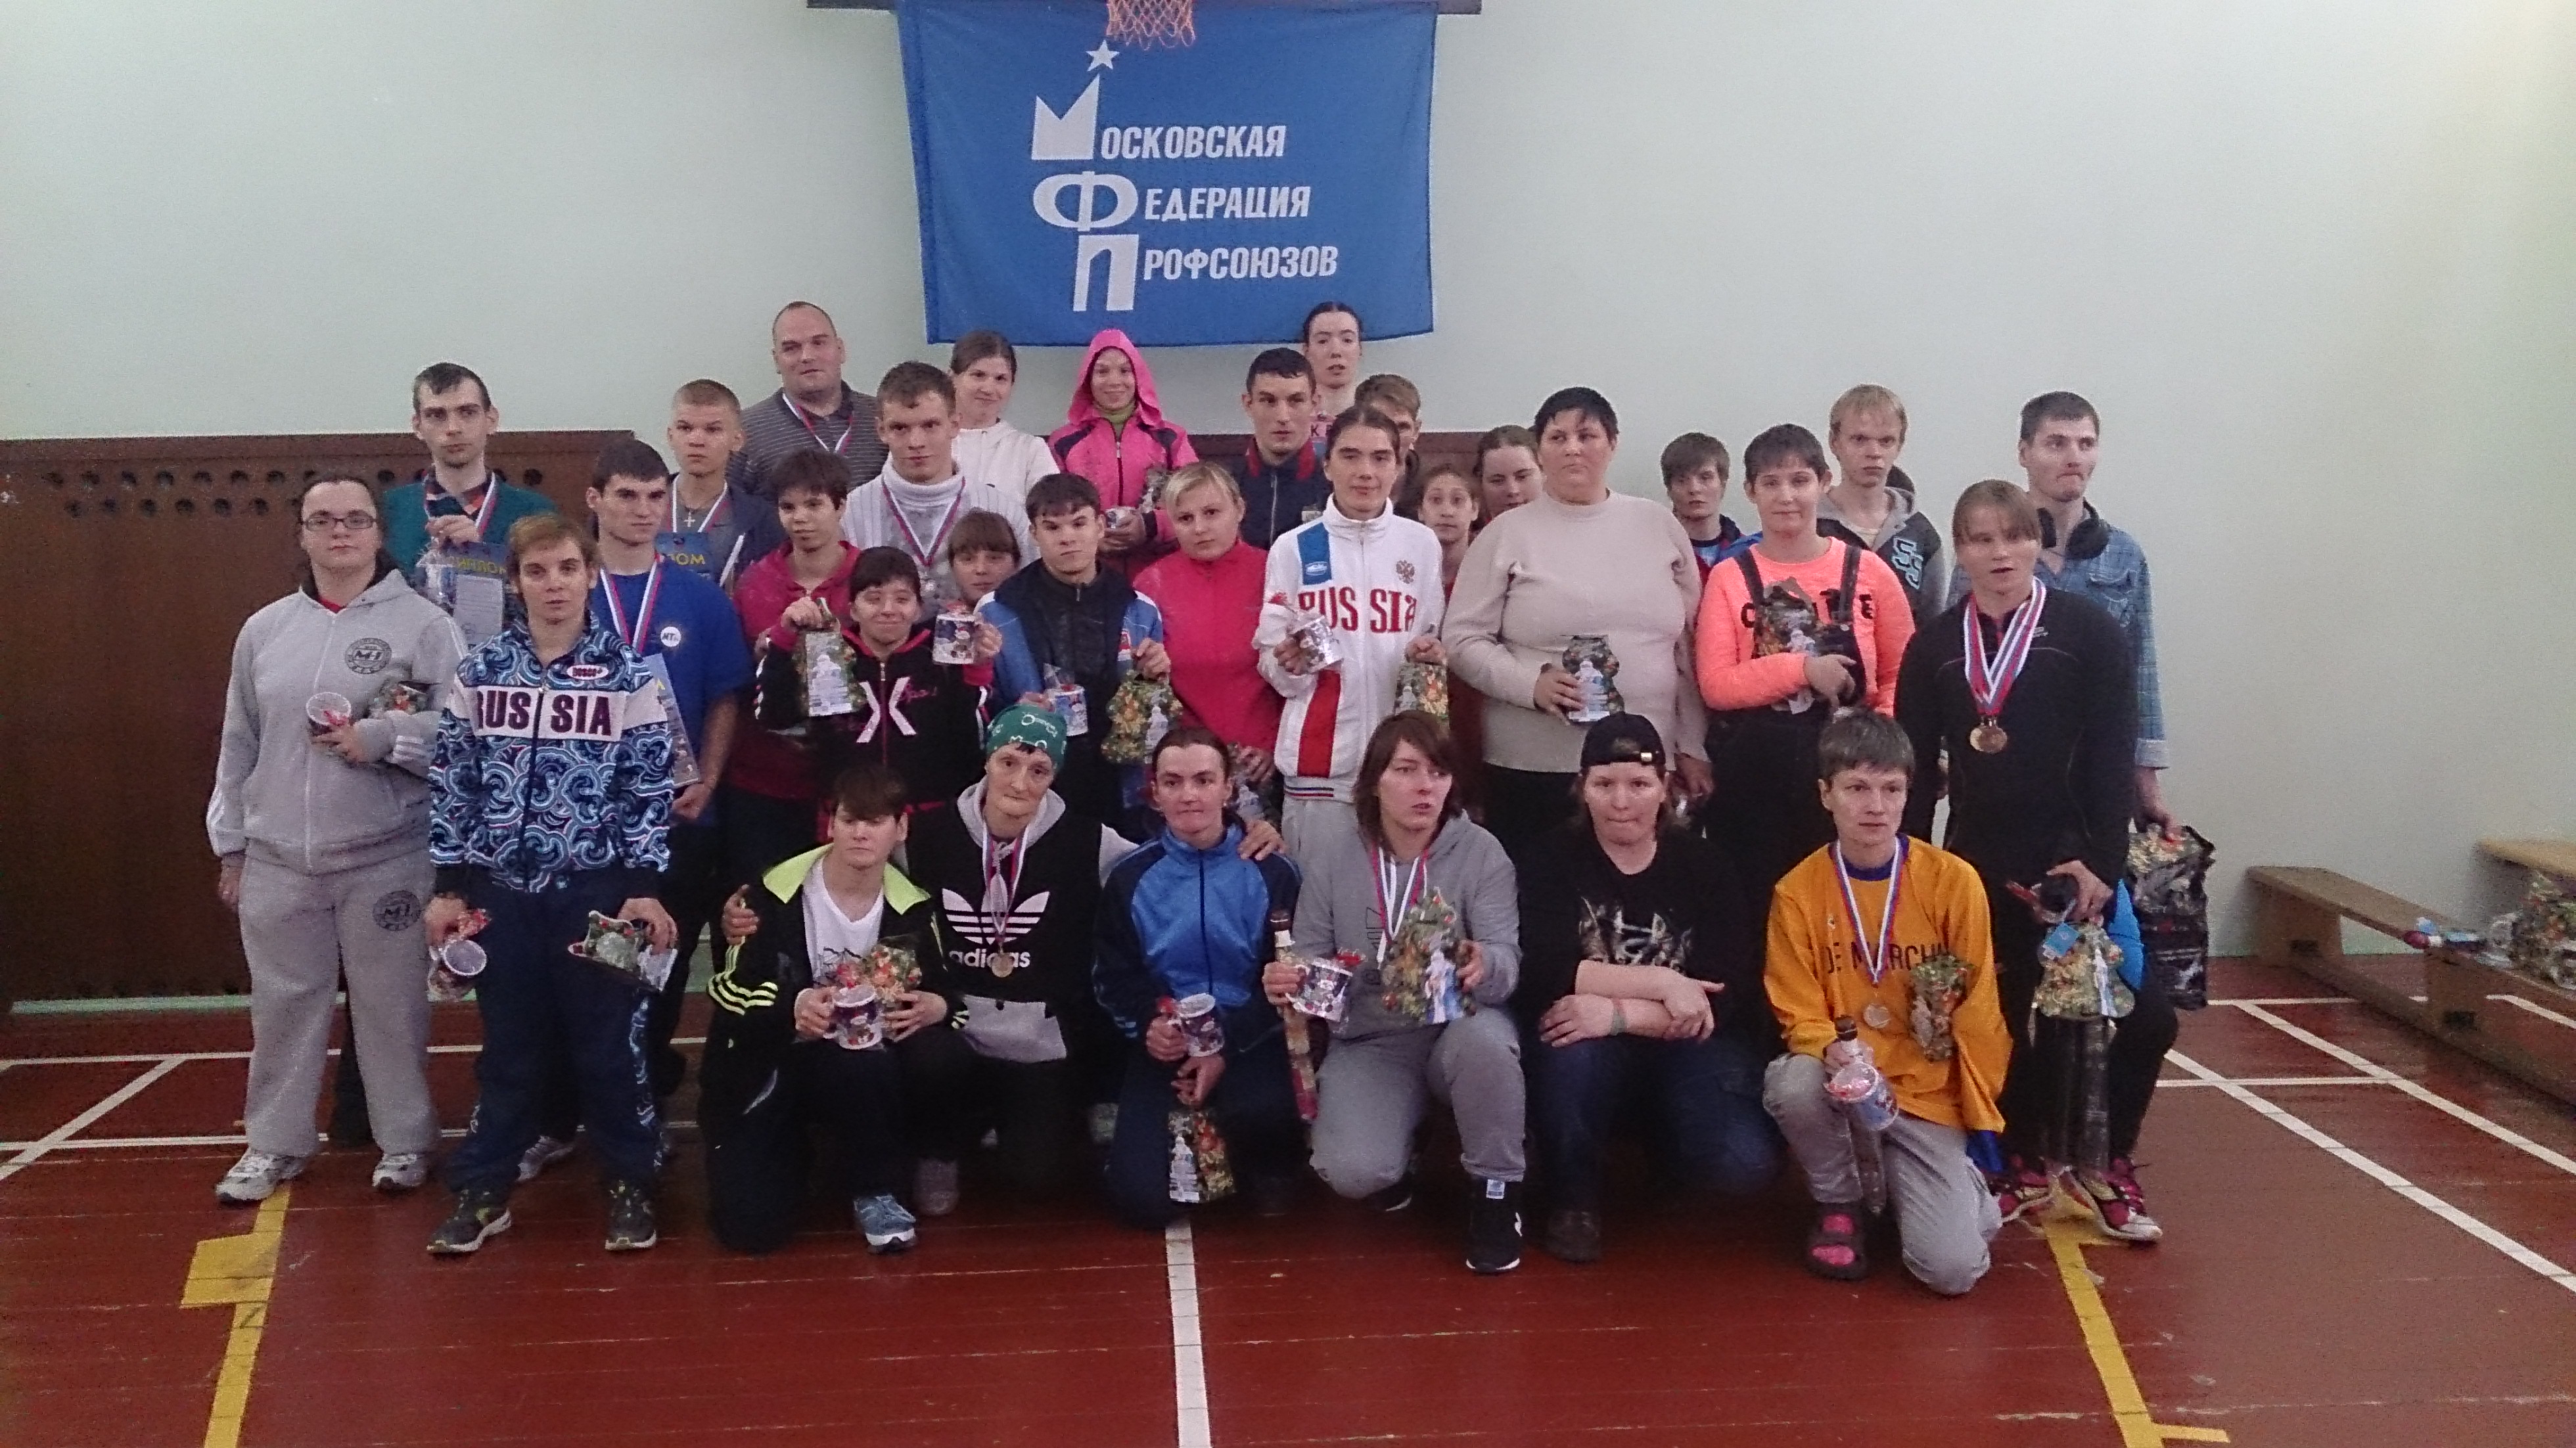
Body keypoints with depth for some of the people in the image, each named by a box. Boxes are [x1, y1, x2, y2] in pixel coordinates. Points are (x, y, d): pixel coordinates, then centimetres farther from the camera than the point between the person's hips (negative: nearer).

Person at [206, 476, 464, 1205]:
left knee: (391, 1003, 6)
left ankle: (405, 1139, 21)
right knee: (283, 1004, 12)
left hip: (387, 855, -3)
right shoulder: (264, 629, 8)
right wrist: (230, 844, 13)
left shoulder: (424, 623, -5)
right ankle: (275, 1143, 26)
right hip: (277, 858, 4)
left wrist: (379, 737, -19)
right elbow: (239, 744, 12)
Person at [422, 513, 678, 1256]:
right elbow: (451, 783, 6)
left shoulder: (630, 674, -3)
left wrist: (644, 888, -8)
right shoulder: (478, 673, 3)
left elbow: (650, 788, -3)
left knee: (611, 1045, 5)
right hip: (502, 891, 2)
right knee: (508, 1046, 11)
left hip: (598, 891, -2)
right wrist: (449, 886, 3)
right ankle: (484, 1189, 22)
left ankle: (630, 1186, 19)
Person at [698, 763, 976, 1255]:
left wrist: (933, 1007, -25)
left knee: (945, 1059, -30)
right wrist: (792, 1010, -33)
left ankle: (878, 1186, -5)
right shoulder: (778, 893, -12)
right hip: (771, 1065, -3)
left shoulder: (911, 905, -2)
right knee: (751, 1225, -24)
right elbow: (732, 997, -14)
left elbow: (945, 992, -1)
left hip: (868, 1060, 3)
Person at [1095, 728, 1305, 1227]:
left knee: (1262, 1113, -37)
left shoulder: (1271, 873, 1)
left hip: (1250, 1041, -1)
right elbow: (1112, 976, 9)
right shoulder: (1129, 878, 5)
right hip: (1163, 1047, 2)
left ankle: (1269, 1170, 1)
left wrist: (1227, 1048, -16)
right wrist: (1147, 1024, -14)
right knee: (1141, 1200, -15)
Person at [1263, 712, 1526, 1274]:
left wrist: (1483, 966, -41)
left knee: (1484, 1038, -39)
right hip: (1370, 1041, 1)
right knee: (1354, 1174, -27)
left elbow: (1507, 959, -16)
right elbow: (1310, 959, 2)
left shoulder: (1481, 852, -7)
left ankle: (1495, 1191, -10)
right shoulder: (1329, 856, -2)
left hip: (1457, 1024, 0)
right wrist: (1287, 983, -24)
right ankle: (1398, 1151, 16)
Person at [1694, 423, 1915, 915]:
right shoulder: (1729, 578, 1)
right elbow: (1716, 684, -7)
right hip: (1752, 772, -1)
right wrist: (1803, 669, -16)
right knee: (1754, 908, 4)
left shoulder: (1868, 571, 4)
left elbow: (1902, 673, 7)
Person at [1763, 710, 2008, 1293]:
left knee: (1952, 1268, -18)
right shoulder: (1798, 892, -7)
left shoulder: (1953, 880, -8)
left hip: (1927, 1094, -1)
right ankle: (1838, 1203, -3)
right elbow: (1801, 1015, -4)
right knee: (1793, 1084, -36)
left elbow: (1976, 1010, -2)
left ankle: (1963, 1184, 20)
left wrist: (1980, 1123, -2)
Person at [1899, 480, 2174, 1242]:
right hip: (1978, 867, 2)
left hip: (2076, 862, -2)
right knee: (1998, 1020, 4)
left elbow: (2114, 758, -7)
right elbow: (1917, 771, 6)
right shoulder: (1933, 648, 5)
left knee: (2144, 1014, -9)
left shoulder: (2089, 631, -3)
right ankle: (2023, 1162, 23)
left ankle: (2107, 1162, 11)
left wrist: (2102, 862, -15)